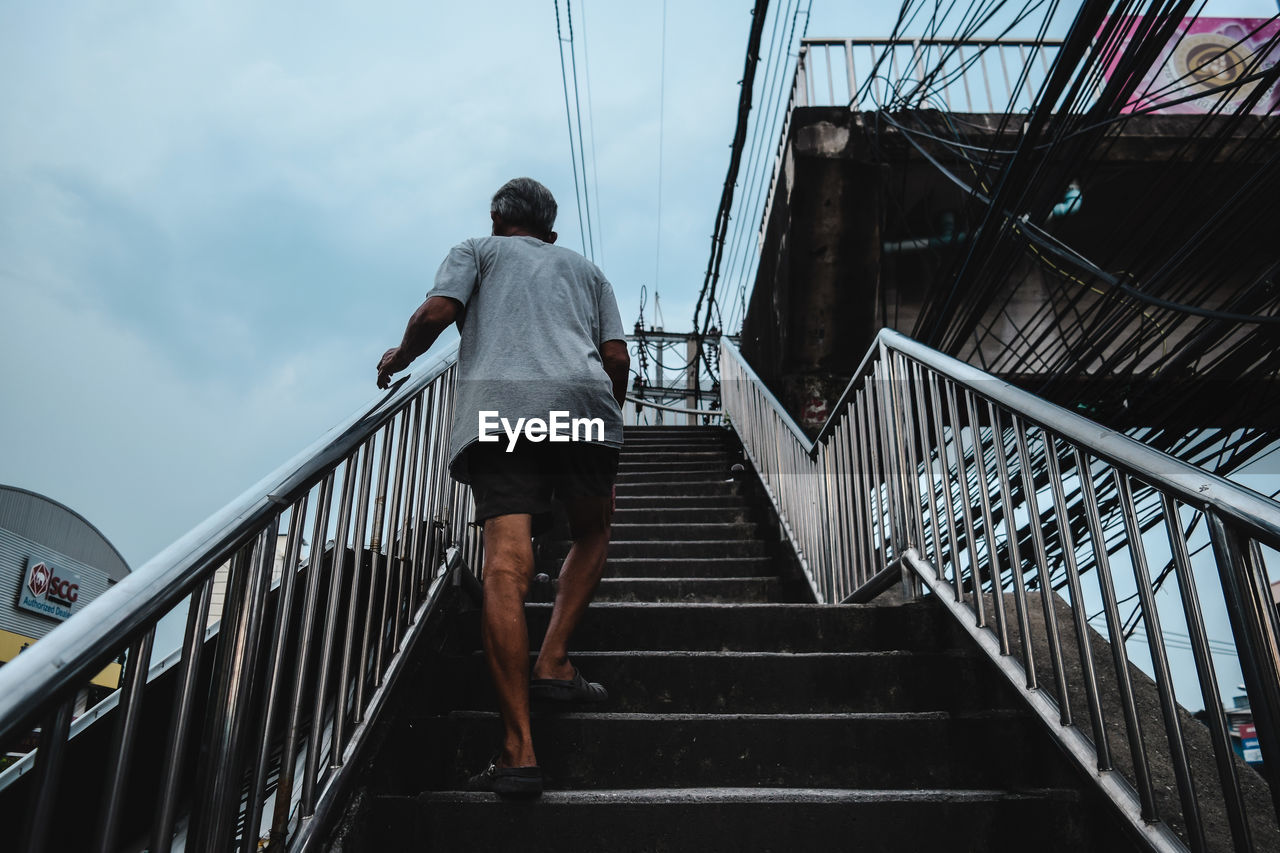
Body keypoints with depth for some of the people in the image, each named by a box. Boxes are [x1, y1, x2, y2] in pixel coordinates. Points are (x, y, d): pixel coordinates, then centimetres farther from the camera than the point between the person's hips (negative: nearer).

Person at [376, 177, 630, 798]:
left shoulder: (477, 250, 26)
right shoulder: (584, 267, 33)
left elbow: (437, 312, 6)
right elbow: (617, 357, 19)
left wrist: (398, 358, 24)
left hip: (497, 402, -2)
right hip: (582, 398, 2)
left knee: (507, 567, -11)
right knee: (591, 532, 24)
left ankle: (519, 752, -16)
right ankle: (552, 661, 9)